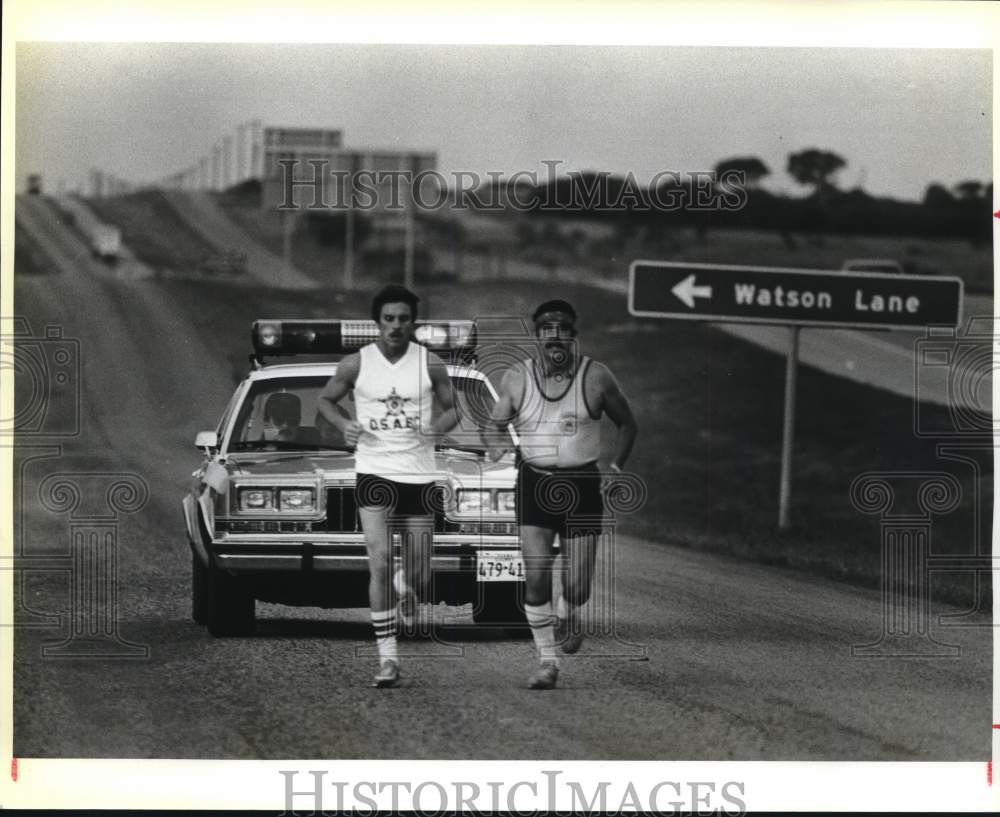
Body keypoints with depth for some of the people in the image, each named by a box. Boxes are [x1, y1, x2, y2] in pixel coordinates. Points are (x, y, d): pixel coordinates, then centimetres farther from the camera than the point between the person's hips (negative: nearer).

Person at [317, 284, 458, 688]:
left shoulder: (430, 363, 1)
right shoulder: (356, 364, 0)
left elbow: (452, 409, 10)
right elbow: (325, 400, 14)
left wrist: (437, 427, -12)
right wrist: (344, 425, -6)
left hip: (419, 476, 1)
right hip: (374, 474, -1)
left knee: (418, 577, 6)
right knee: (380, 563, -17)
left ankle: (405, 587, 46)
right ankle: (388, 658, -15)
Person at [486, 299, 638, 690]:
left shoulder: (596, 378, -4)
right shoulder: (516, 379, -1)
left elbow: (628, 424, 8)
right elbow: (494, 425, 10)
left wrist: (615, 468, -2)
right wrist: (496, 442, -12)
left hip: (582, 486, 0)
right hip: (534, 485, 1)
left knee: (577, 586, 0)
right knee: (536, 578, -11)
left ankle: (567, 617, 36)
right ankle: (547, 660, 2)